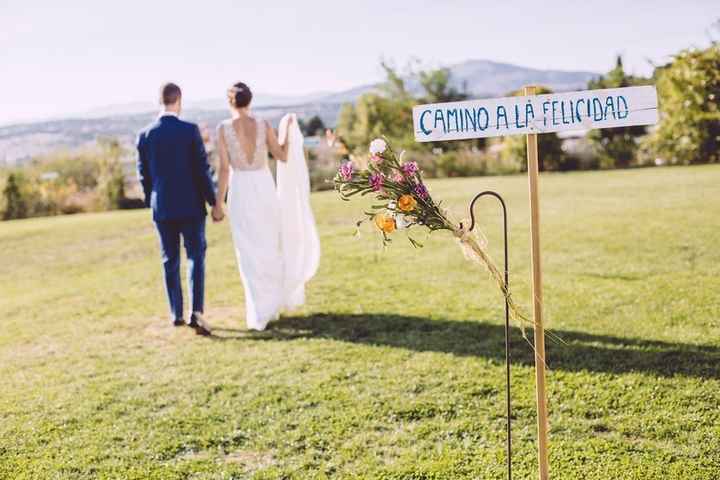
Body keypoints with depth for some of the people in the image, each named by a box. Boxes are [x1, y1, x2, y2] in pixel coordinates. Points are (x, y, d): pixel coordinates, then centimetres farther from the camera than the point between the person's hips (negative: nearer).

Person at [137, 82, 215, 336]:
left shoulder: (144, 135, 0)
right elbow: (202, 169, -9)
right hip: (191, 206, -3)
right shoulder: (190, 130, -10)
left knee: (170, 261, 13)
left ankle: (176, 314, 21)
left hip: (162, 208, 3)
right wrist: (213, 201, -1)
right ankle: (196, 312, -11)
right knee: (196, 258, 3)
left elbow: (143, 174, 5)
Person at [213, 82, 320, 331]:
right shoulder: (264, 125, -3)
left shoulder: (223, 128, -7)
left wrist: (218, 203, -4)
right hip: (266, 189, 2)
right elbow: (283, 157, 6)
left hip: (240, 192, -2)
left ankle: (260, 313, 4)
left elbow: (224, 169, -10)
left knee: (250, 255, 5)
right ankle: (275, 302, 29)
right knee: (270, 247, 21)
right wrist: (287, 128, 20)